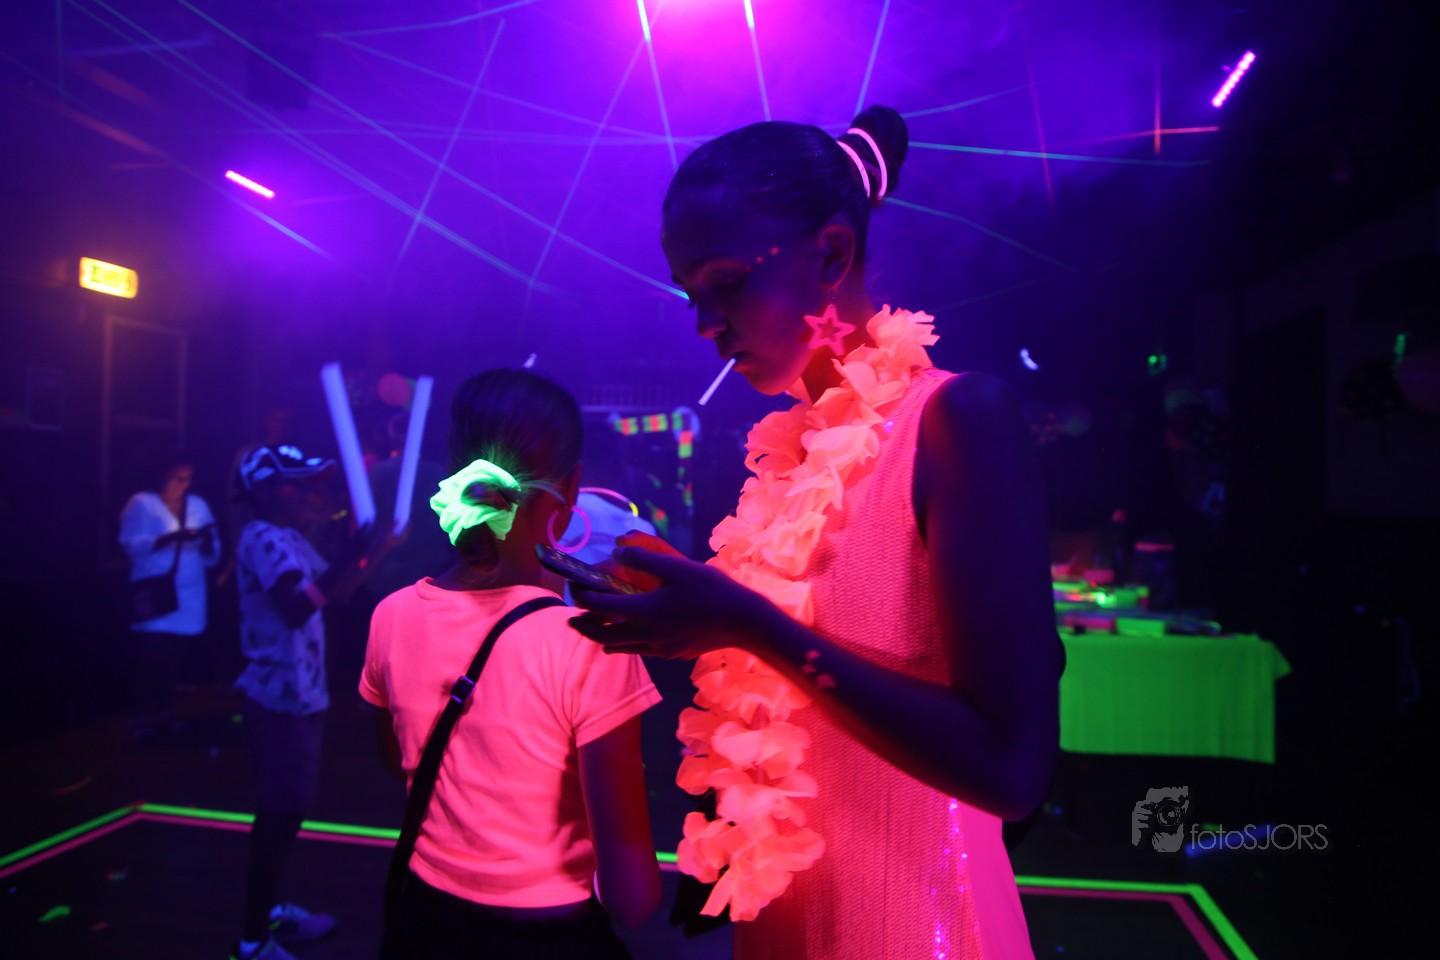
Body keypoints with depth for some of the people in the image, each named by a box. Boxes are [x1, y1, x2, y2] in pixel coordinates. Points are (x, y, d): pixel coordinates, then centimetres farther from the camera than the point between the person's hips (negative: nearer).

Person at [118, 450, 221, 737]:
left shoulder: (198, 506, 12)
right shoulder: (141, 504, 2)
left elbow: (211, 557, 9)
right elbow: (132, 544, -12)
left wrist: (207, 542, -13)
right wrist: (170, 537, -23)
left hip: (189, 600, 3)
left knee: (175, 659, 5)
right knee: (150, 659, -6)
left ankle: (165, 714, 17)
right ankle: (142, 718, 5)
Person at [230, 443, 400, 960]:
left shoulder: (289, 539, 12)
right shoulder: (264, 539, -19)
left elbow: (329, 592, 17)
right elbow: (296, 609, -35)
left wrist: (365, 553, 6)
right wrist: (352, 558, -39)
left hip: (298, 694, 10)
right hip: (279, 697, -10)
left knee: (286, 810, 21)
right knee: (278, 815, -1)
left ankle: (270, 910, 36)